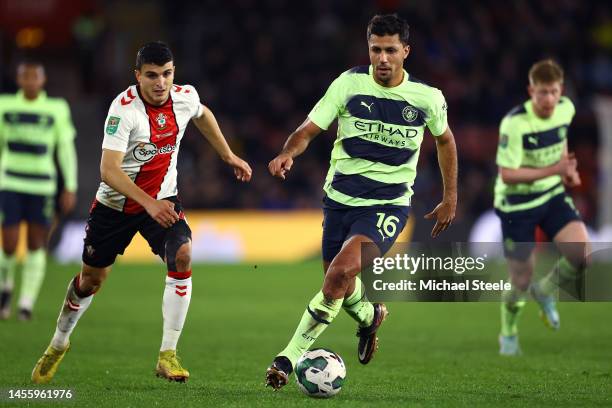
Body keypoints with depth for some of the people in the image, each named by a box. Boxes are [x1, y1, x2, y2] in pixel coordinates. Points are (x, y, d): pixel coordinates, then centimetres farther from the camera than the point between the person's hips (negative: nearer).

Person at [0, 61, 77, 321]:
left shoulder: (56, 109, 0)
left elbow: (66, 150, 3)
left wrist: (70, 188, -2)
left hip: (42, 186, 0)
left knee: (36, 245, 0)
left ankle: (27, 303, 10)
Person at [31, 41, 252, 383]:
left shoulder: (185, 97, -11)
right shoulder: (124, 108, -27)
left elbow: (202, 115, 17)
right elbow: (109, 170, -33)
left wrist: (228, 155, 21)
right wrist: (149, 203, -43)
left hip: (163, 200, 3)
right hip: (116, 204, -3)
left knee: (182, 257, -24)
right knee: (91, 278, 11)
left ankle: (168, 355, -18)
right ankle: (59, 344, 40)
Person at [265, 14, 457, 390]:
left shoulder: (428, 98, -4)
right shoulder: (349, 84, -7)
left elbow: (444, 140, 15)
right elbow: (310, 129, -11)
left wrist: (451, 199, 16)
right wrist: (288, 154, -33)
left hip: (389, 204, -2)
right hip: (341, 198, 3)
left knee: (342, 271, -24)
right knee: (340, 284, 13)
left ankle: (291, 356, -17)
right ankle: (369, 316, 50)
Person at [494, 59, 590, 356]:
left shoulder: (566, 109, -5)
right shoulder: (514, 123, -25)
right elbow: (507, 175, -26)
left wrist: (567, 169, 3)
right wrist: (554, 170, -30)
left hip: (553, 196, 5)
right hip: (517, 204, -5)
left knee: (581, 254, -17)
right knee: (521, 282, 2)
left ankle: (545, 291, 15)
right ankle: (508, 335, 32)